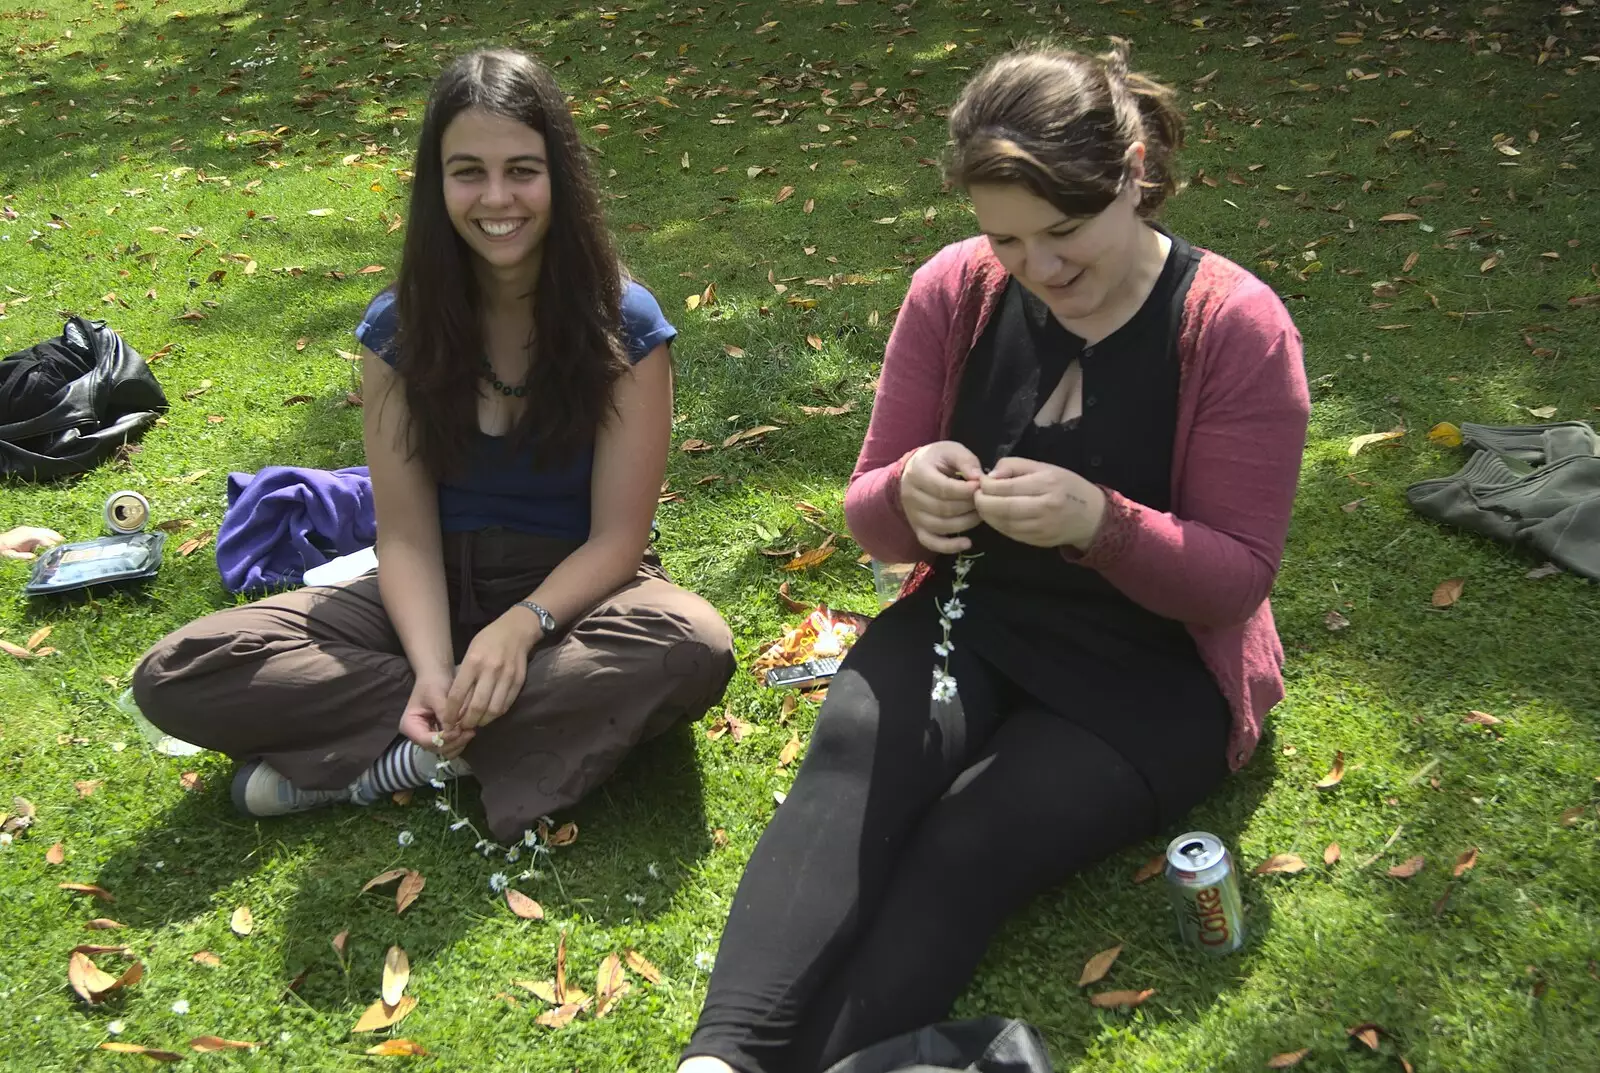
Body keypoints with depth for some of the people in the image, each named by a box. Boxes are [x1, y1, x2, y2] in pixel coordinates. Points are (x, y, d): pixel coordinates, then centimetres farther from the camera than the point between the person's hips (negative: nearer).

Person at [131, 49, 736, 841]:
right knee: (177, 677, -18)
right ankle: (466, 733, -22)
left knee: (695, 648, -38)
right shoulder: (399, 327, -7)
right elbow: (405, 533, -8)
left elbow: (616, 535, -13)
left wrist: (520, 626, -31)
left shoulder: (624, 326, -13)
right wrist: (434, 669, -26)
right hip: (437, 591, 2)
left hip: (572, 590, -1)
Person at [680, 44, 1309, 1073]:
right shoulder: (956, 290, -3)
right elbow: (869, 515, 2)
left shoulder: (1236, 327, -12)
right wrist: (906, 494, -23)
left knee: (963, 849, -29)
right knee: (851, 759, -29)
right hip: (970, 619, 3)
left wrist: (1098, 522, -30)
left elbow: (1238, 579, -11)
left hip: (1153, 670, -2)